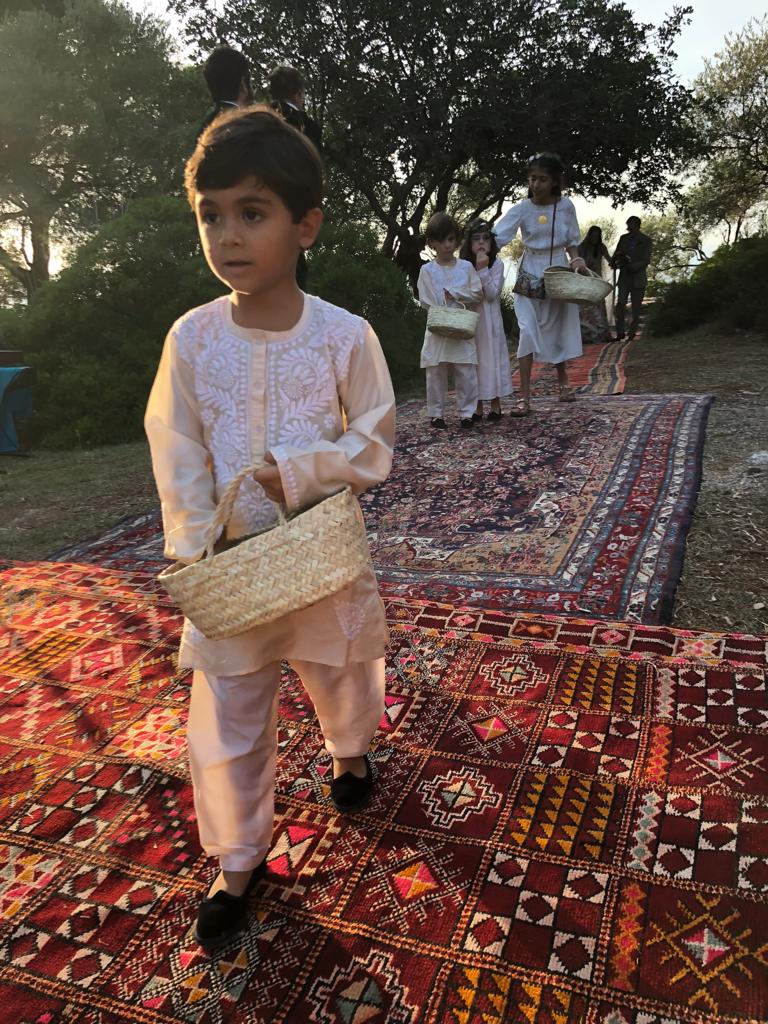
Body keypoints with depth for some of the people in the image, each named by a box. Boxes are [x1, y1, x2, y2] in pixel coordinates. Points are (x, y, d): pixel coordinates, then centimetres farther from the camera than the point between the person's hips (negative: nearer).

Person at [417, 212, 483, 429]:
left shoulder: (466, 267, 5)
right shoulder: (427, 270, 0)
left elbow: (478, 294, 0)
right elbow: (427, 302, -6)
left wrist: (451, 293, -9)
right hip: (437, 329, -1)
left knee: (466, 374, 2)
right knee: (436, 373, 4)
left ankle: (467, 411, 10)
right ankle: (436, 413, 13)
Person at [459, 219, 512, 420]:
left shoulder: (497, 264, -5)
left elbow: (492, 294, -15)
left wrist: (483, 270, -21)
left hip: (489, 322, -2)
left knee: (491, 357, 2)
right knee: (473, 360, 5)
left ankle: (495, 405, 12)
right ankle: (478, 407, 14)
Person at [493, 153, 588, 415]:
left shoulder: (565, 206, -5)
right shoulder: (521, 209, -11)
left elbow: (572, 241, 6)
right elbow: (496, 237, -20)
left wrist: (576, 259, -13)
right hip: (530, 272, -2)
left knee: (560, 327, 11)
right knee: (528, 330, -13)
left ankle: (562, 380, 34)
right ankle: (524, 396, -12)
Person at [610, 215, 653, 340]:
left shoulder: (646, 241, 0)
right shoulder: (624, 238, 11)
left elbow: (646, 261, -7)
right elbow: (616, 254, 16)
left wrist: (631, 266, -24)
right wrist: (614, 261, -10)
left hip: (638, 277, -2)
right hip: (624, 276, 2)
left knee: (636, 307, 1)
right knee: (620, 303, -12)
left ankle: (632, 333, 9)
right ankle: (620, 332, -10)